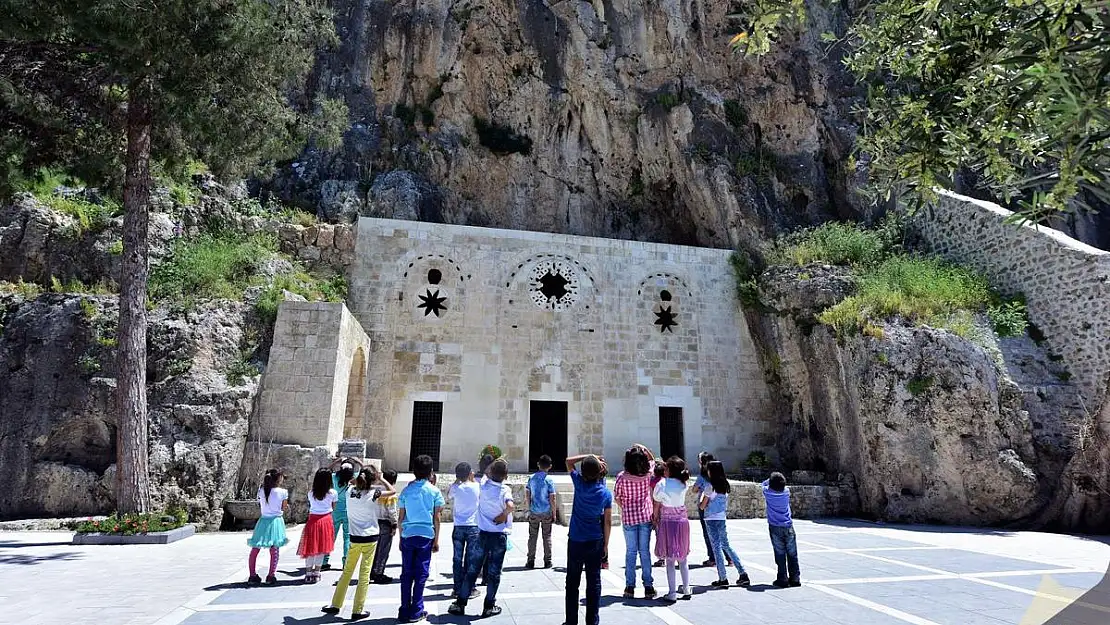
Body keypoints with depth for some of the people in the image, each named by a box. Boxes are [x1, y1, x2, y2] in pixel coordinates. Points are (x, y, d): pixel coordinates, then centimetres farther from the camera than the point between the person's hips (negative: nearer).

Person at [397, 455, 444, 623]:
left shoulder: (406, 490, 2)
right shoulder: (434, 491, -4)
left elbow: (401, 516, 5)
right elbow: (436, 518, -2)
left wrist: (401, 537, 16)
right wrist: (437, 540, 6)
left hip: (408, 535, 2)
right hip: (426, 535, -2)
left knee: (406, 574, 11)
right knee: (421, 574, 6)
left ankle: (404, 611, 15)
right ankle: (416, 612, 10)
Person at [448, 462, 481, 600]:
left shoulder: (455, 488, -5)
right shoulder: (477, 486, -7)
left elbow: (448, 495, 17)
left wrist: (457, 481, 11)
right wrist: (472, 478, 11)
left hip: (458, 528, 1)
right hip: (473, 527, -1)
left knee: (457, 559, 8)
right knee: (471, 559, 6)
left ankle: (457, 589, 14)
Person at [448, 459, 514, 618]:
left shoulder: (484, 486, -4)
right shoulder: (505, 490, -16)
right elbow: (510, 506, -34)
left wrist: (496, 463, 19)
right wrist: (504, 515, -17)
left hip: (483, 534, 4)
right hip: (499, 535, -3)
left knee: (473, 569, 12)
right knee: (494, 572, 7)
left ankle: (460, 604, 17)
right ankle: (489, 607, 15)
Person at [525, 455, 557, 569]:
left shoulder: (532, 478, -1)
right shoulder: (549, 480, -10)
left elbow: (527, 495, 2)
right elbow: (552, 498, -10)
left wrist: (529, 509, 12)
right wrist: (554, 514, -1)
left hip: (534, 512, 2)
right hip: (546, 512, -2)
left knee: (532, 536, 10)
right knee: (547, 537, 10)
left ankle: (531, 561, 13)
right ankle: (547, 561, 14)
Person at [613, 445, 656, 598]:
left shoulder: (622, 476, -14)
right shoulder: (648, 474, -9)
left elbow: (616, 497, -3)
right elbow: (652, 460, 14)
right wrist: (645, 449, 4)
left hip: (628, 518, -1)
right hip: (646, 517, 1)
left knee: (630, 552, 8)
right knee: (645, 551, 8)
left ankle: (630, 587, 11)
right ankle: (648, 587, 11)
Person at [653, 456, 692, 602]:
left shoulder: (661, 485, -13)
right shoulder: (683, 485, -3)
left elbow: (657, 506, -5)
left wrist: (655, 520, 9)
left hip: (667, 523, -4)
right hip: (682, 522, 4)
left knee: (670, 560, 3)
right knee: (683, 559, 17)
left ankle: (672, 593, 4)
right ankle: (686, 590, 24)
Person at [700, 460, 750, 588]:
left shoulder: (710, 487, -14)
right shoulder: (726, 485, 6)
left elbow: (702, 506, -9)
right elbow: (726, 503, 13)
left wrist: (702, 498, 9)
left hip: (711, 520, -6)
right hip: (722, 518, 6)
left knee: (716, 547, 0)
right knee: (726, 545, 17)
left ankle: (723, 579, 2)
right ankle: (742, 574, 15)